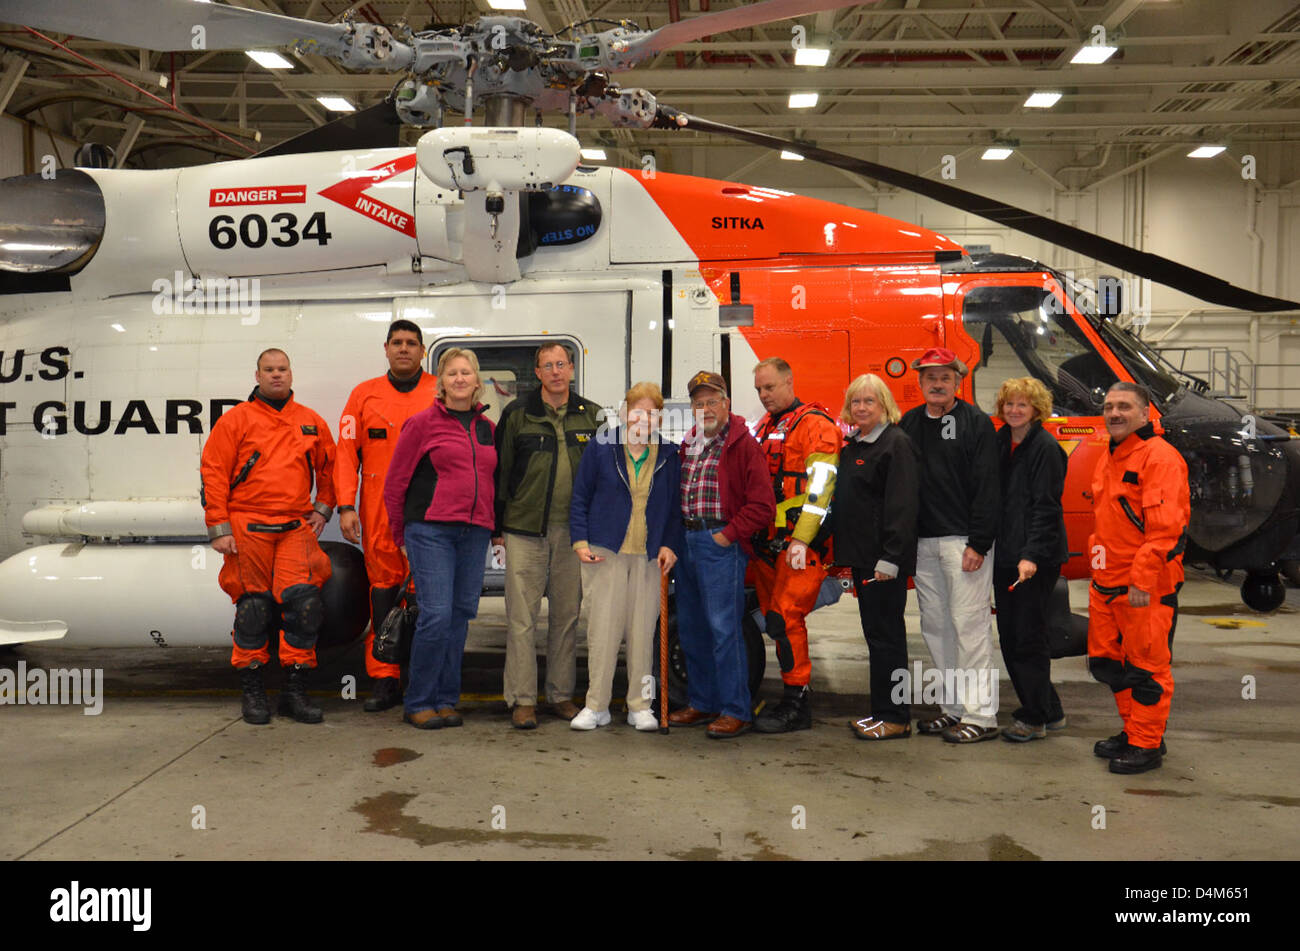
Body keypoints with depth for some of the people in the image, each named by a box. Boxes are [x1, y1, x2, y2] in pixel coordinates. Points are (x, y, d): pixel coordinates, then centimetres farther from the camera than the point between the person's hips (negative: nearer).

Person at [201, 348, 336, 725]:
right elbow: (213, 472, 0)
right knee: (253, 607, 1)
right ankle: (252, 691, 14)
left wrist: (322, 509, 13)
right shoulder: (236, 419, 4)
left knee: (304, 601, -8)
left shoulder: (311, 422, 14)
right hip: (247, 528, -2)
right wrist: (218, 528, -6)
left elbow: (330, 466, 25)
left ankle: (295, 690, 3)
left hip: (296, 528, 2)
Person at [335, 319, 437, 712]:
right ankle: (384, 680, 11)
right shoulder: (365, 395, 11)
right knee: (382, 591, 4)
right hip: (379, 514, 2)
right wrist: (346, 506, -1)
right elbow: (347, 453, 8)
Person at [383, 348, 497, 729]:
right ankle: (418, 704, 2)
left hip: (474, 533, 5)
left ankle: (446, 700, 17)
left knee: (461, 615, 6)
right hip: (431, 530, -5)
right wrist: (401, 535, 7)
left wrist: (493, 527, 13)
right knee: (436, 615, -11)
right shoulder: (422, 423, 1)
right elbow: (395, 482, 4)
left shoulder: (488, 428, 15)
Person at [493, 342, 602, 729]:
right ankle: (522, 700, 7)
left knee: (567, 615, 9)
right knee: (522, 617, -1)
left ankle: (562, 694, 21)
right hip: (525, 530, -2)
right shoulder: (517, 414, 2)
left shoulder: (592, 416, 7)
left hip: (574, 532, 2)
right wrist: (496, 527, 2)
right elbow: (499, 472, 4)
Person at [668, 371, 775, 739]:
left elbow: (762, 505, -13)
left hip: (720, 545, -8)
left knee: (723, 629, -7)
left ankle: (736, 711, 1)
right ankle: (702, 703, 25)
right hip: (687, 542, 8)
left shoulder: (744, 445, -8)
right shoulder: (689, 443, 15)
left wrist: (728, 534, -14)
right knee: (691, 629, 13)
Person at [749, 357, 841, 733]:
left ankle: (796, 705, -4)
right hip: (767, 542, 8)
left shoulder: (815, 424, -6)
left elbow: (819, 486, -15)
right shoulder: (764, 427, 20)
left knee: (785, 618, -12)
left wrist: (801, 540, -21)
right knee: (774, 619, 9)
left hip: (801, 544, -8)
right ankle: (795, 696, 18)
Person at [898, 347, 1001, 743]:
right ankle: (954, 707, 21)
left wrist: (979, 544, -15)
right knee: (935, 625, 10)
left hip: (963, 541, -6)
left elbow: (986, 487, -8)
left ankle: (980, 714, 2)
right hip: (923, 542, 6)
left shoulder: (976, 423, -2)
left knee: (969, 623, -5)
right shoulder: (909, 424, 13)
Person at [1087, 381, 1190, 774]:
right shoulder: (1109, 459, 17)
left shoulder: (1159, 457, -13)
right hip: (1107, 584, 10)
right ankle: (1133, 731, 31)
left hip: (1146, 589, -9)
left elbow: (1164, 527, -20)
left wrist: (1142, 580, -23)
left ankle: (1147, 745, 11)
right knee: (1107, 662, 16)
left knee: (1146, 667, 0)